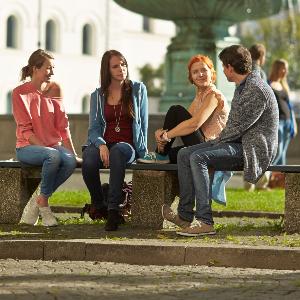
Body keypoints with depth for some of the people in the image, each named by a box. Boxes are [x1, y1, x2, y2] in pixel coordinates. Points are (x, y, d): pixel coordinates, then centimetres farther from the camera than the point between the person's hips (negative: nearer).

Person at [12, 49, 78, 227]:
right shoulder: (20, 93, -4)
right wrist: (45, 148, -21)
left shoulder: (55, 90, 10)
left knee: (70, 161, -29)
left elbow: (63, 125, 7)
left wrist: (72, 151, -4)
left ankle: (39, 200, -14)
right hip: (27, 147, -5)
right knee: (54, 156, -37)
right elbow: (26, 130, -10)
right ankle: (44, 205, -19)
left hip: (54, 144, 5)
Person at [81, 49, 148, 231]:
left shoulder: (138, 90, 11)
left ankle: (113, 209, -39)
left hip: (129, 145, -1)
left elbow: (143, 123, 12)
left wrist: (142, 149, 3)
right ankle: (99, 206, -10)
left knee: (118, 151, -40)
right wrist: (101, 145, -15)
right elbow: (94, 127, 6)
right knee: (88, 161, -35)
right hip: (103, 143, 1)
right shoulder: (98, 96, 13)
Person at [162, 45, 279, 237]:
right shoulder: (242, 86, 17)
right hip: (239, 143, 11)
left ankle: (205, 221, -29)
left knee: (198, 157, -27)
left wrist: (218, 141, -7)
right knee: (184, 154, 1)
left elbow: (238, 127, -20)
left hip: (253, 148, -11)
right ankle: (185, 215, -1)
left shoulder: (257, 90, -17)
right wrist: (218, 140, 8)